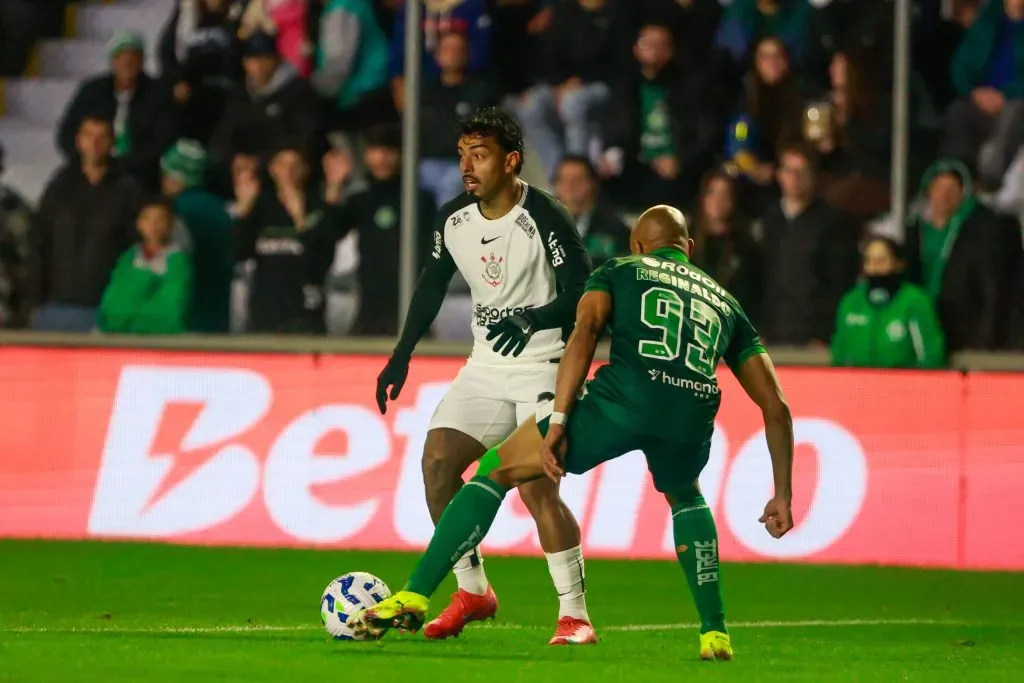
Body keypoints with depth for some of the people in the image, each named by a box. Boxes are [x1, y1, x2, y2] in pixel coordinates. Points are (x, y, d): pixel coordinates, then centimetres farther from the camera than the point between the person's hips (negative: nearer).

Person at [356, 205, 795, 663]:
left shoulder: (618, 271, 27)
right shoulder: (726, 302, 35)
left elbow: (585, 332, 4)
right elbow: (775, 407, 30)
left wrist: (557, 424, -2)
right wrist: (783, 494, 34)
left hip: (623, 397, -3)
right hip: (693, 417, 3)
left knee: (494, 471, 17)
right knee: (685, 498, 39)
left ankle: (413, 598, 11)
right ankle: (714, 634, 27)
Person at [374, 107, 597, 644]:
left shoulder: (545, 217, -17)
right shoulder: (453, 219, 2)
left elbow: (583, 293, -17)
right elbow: (432, 284, 15)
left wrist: (530, 321, -32)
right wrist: (401, 357, 12)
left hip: (544, 365, -7)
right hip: (487, 365, 7)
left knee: (536, 485, -18)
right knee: (437, 462, -5)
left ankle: (574, 615, -10)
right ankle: (472, 591, 9)